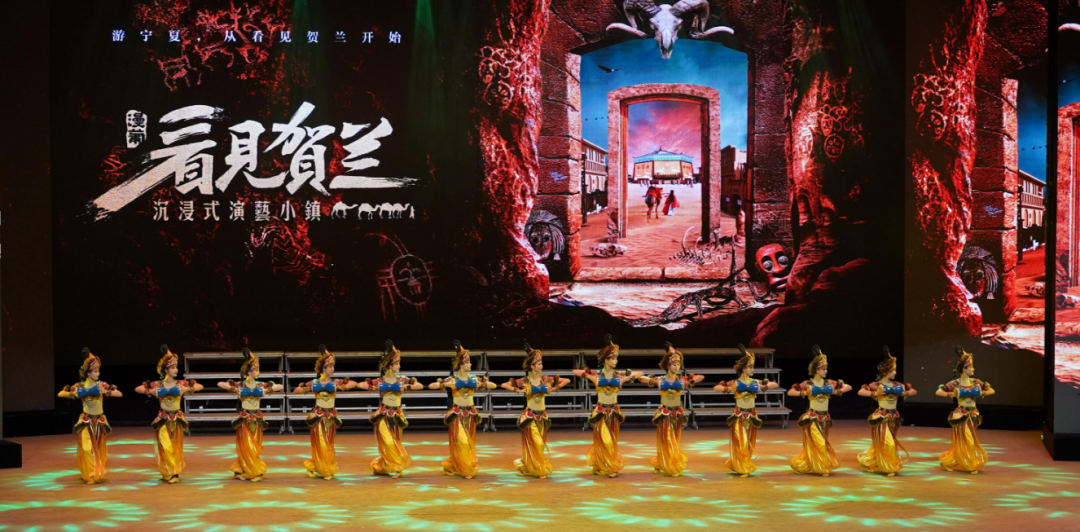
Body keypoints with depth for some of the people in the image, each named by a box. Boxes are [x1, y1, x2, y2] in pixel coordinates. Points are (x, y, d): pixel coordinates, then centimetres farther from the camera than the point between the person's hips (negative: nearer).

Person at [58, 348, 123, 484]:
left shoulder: (101, 385, -2)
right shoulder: (80, 386, -5)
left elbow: (119, 394, -5)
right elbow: (60, 394, -1)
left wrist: (106, 392, -20)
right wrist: (73, 394, -19)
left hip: (100, 421, 2)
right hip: (86, 421, -2)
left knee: (100, 449, 10)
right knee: (87, 448, -8)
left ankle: (99, 472, 27)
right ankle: (90, 475, 4)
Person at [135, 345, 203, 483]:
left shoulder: (180, 384, 0)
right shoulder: (158, 385, -1)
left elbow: (200, 386, -1)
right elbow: (137, 389, 3)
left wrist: (187, 389, -16)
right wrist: (150, 391, -15)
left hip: (176, 419, 1)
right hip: (163, 419, -1)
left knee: (176, 447, 5)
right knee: (166, 446, -7)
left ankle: (174, 472, 13)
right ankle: (169, 473, 5)